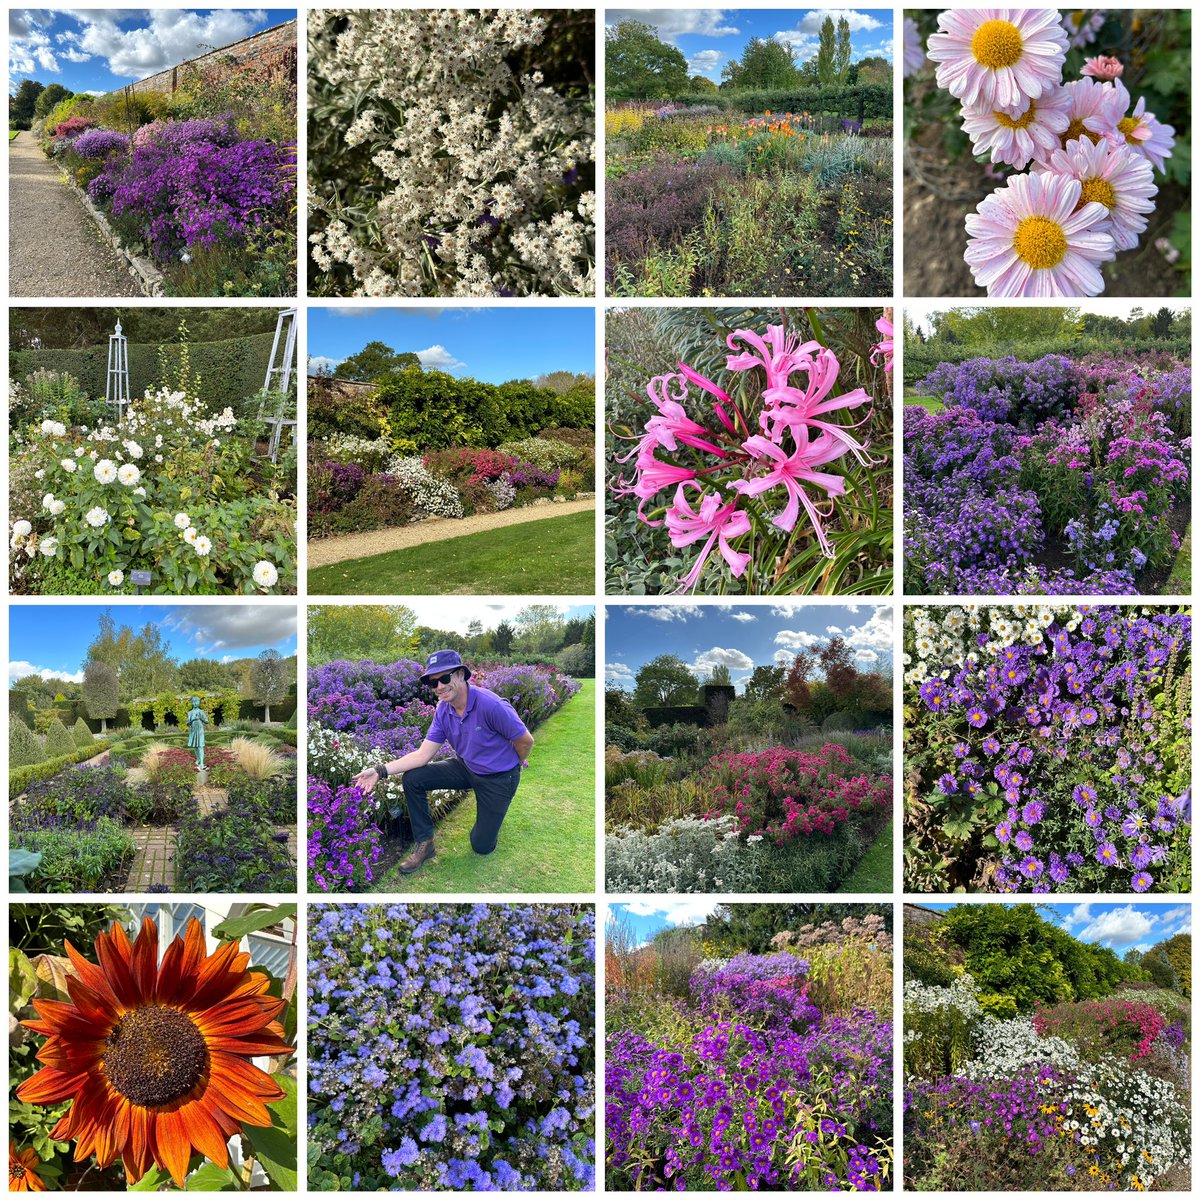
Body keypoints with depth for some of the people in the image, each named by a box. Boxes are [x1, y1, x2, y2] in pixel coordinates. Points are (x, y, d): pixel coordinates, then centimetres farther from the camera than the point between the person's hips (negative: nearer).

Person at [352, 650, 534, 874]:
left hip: (498, 777, -5)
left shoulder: (491, 705, -33)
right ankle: (424, 843, 1)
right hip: (465, 767, 5)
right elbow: (423, 754, -10)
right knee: (412, 778, -13)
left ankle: (493, 814, 34)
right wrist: (381, 770, -22)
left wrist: (517, 764, 2)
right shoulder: (444, 710, -11)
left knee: (482, 846, 1)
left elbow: (526, 741, -21)